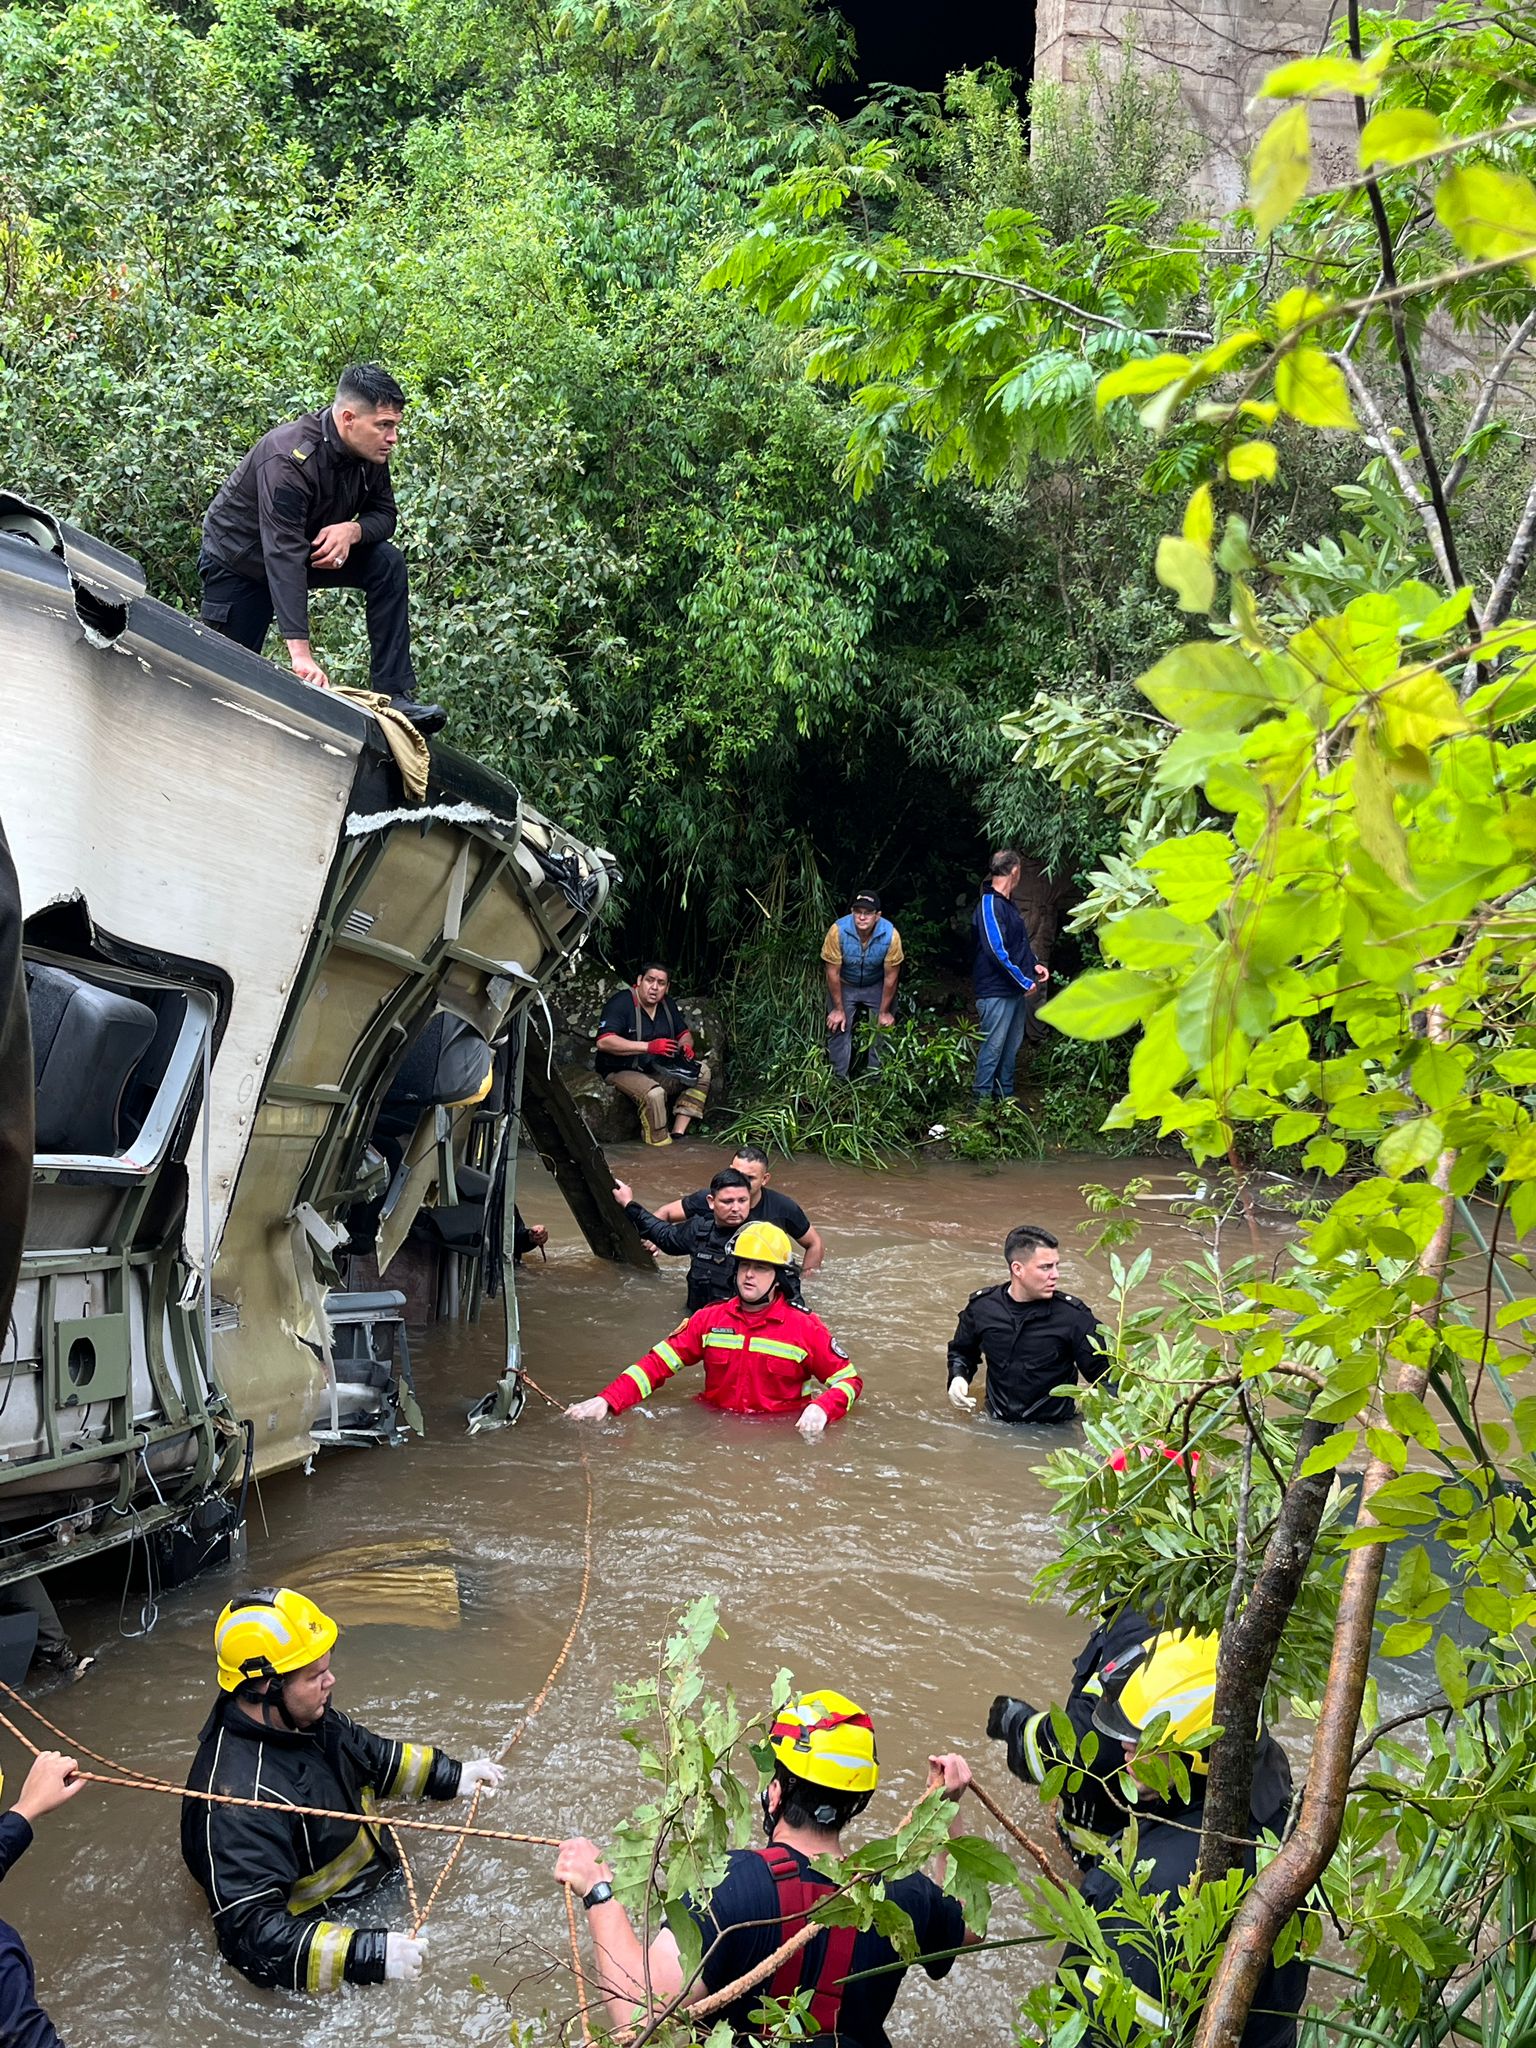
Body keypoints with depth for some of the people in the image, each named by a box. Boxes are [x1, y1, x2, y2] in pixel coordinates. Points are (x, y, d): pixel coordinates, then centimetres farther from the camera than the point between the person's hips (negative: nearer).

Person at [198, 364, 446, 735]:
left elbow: (384, 514, -2)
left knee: (387, 563, -18)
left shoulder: (369, 453, -14)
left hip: (314, 548, 5)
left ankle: (395, 694, -22)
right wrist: (301, 654, -52)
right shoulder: (289, 460, -36)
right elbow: (283, 557, -43)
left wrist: (353, 530, -30)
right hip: (238, 561, -5)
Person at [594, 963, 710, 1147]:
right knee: (654, 1093, -37)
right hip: (621, 1071, -8)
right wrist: (649, 1047, -35)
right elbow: (603, 1042, -30)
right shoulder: (621, 1002, -17)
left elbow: (684, 1034, 20)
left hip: (657, 1069, 8)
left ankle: (678, 1133, -13)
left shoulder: (667, 1004, 7)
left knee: (701, 1072, -6)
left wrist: (686, 1046, -8)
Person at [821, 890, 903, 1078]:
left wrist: (884, 1012, -9)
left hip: (877, 986, 0)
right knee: (838, 1028, -4)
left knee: (883, 1028, -3)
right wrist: (838, 1009, -12)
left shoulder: (891, 934, -30)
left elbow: (891, 976, -17)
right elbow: (833, 972, -19)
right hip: (844, 985, 0)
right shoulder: (838, 931, -31)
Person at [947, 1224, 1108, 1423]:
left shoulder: (1073, 1315, -8)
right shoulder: (982, 1307, 1)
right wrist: (958, 1377, 3)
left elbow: (1102, 1373, -4)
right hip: (998, 1426, 2)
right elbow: (961, 1352, 22)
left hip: (1055, 1431, -2)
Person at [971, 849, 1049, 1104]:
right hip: (997, 991, -10)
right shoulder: (990, 906, -17)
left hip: (1016, 990, 10)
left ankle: (1006, 1095, 23)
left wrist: (1033, 964, 6)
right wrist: (1025, 982, -17)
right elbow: (997, 952, -23)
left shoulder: (1007, 904, 14)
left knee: (1012, 1045, 14)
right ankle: (983, 1098, 4)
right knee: (993, 1045, -3)